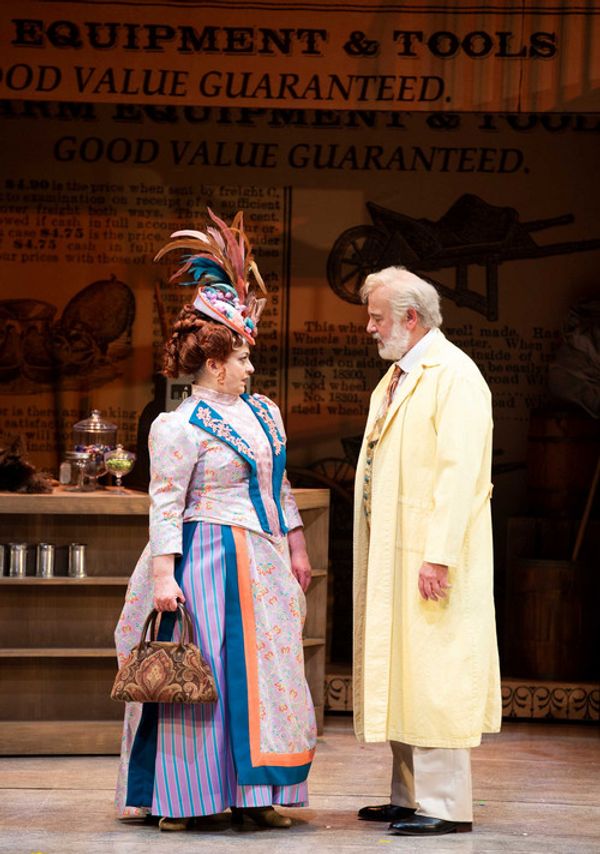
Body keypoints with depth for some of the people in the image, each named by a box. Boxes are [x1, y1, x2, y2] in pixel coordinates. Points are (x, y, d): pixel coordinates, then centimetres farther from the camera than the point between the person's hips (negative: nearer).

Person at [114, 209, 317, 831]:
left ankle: (250, 793, 12)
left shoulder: (263, 411, 13)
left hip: (262, 564, 7)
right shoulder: (180, 427, -10)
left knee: (262, 674, 6)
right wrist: (162, 574, -20)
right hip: (208, 561, -7)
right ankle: (179, 797, 3)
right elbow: (165, 505, -13)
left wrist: (296, 546, 18)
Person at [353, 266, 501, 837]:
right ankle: (409, 796, 19)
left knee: (432, 675, -7)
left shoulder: (455, 376, -12)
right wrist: (377, 552, 15)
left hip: (430, 557, -9)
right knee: (397, 674, 12)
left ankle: (445, 805, -2)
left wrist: (438, 556, -25)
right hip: (391, 554, 9)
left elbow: (459, 473, -20)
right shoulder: (394, 379, 18)